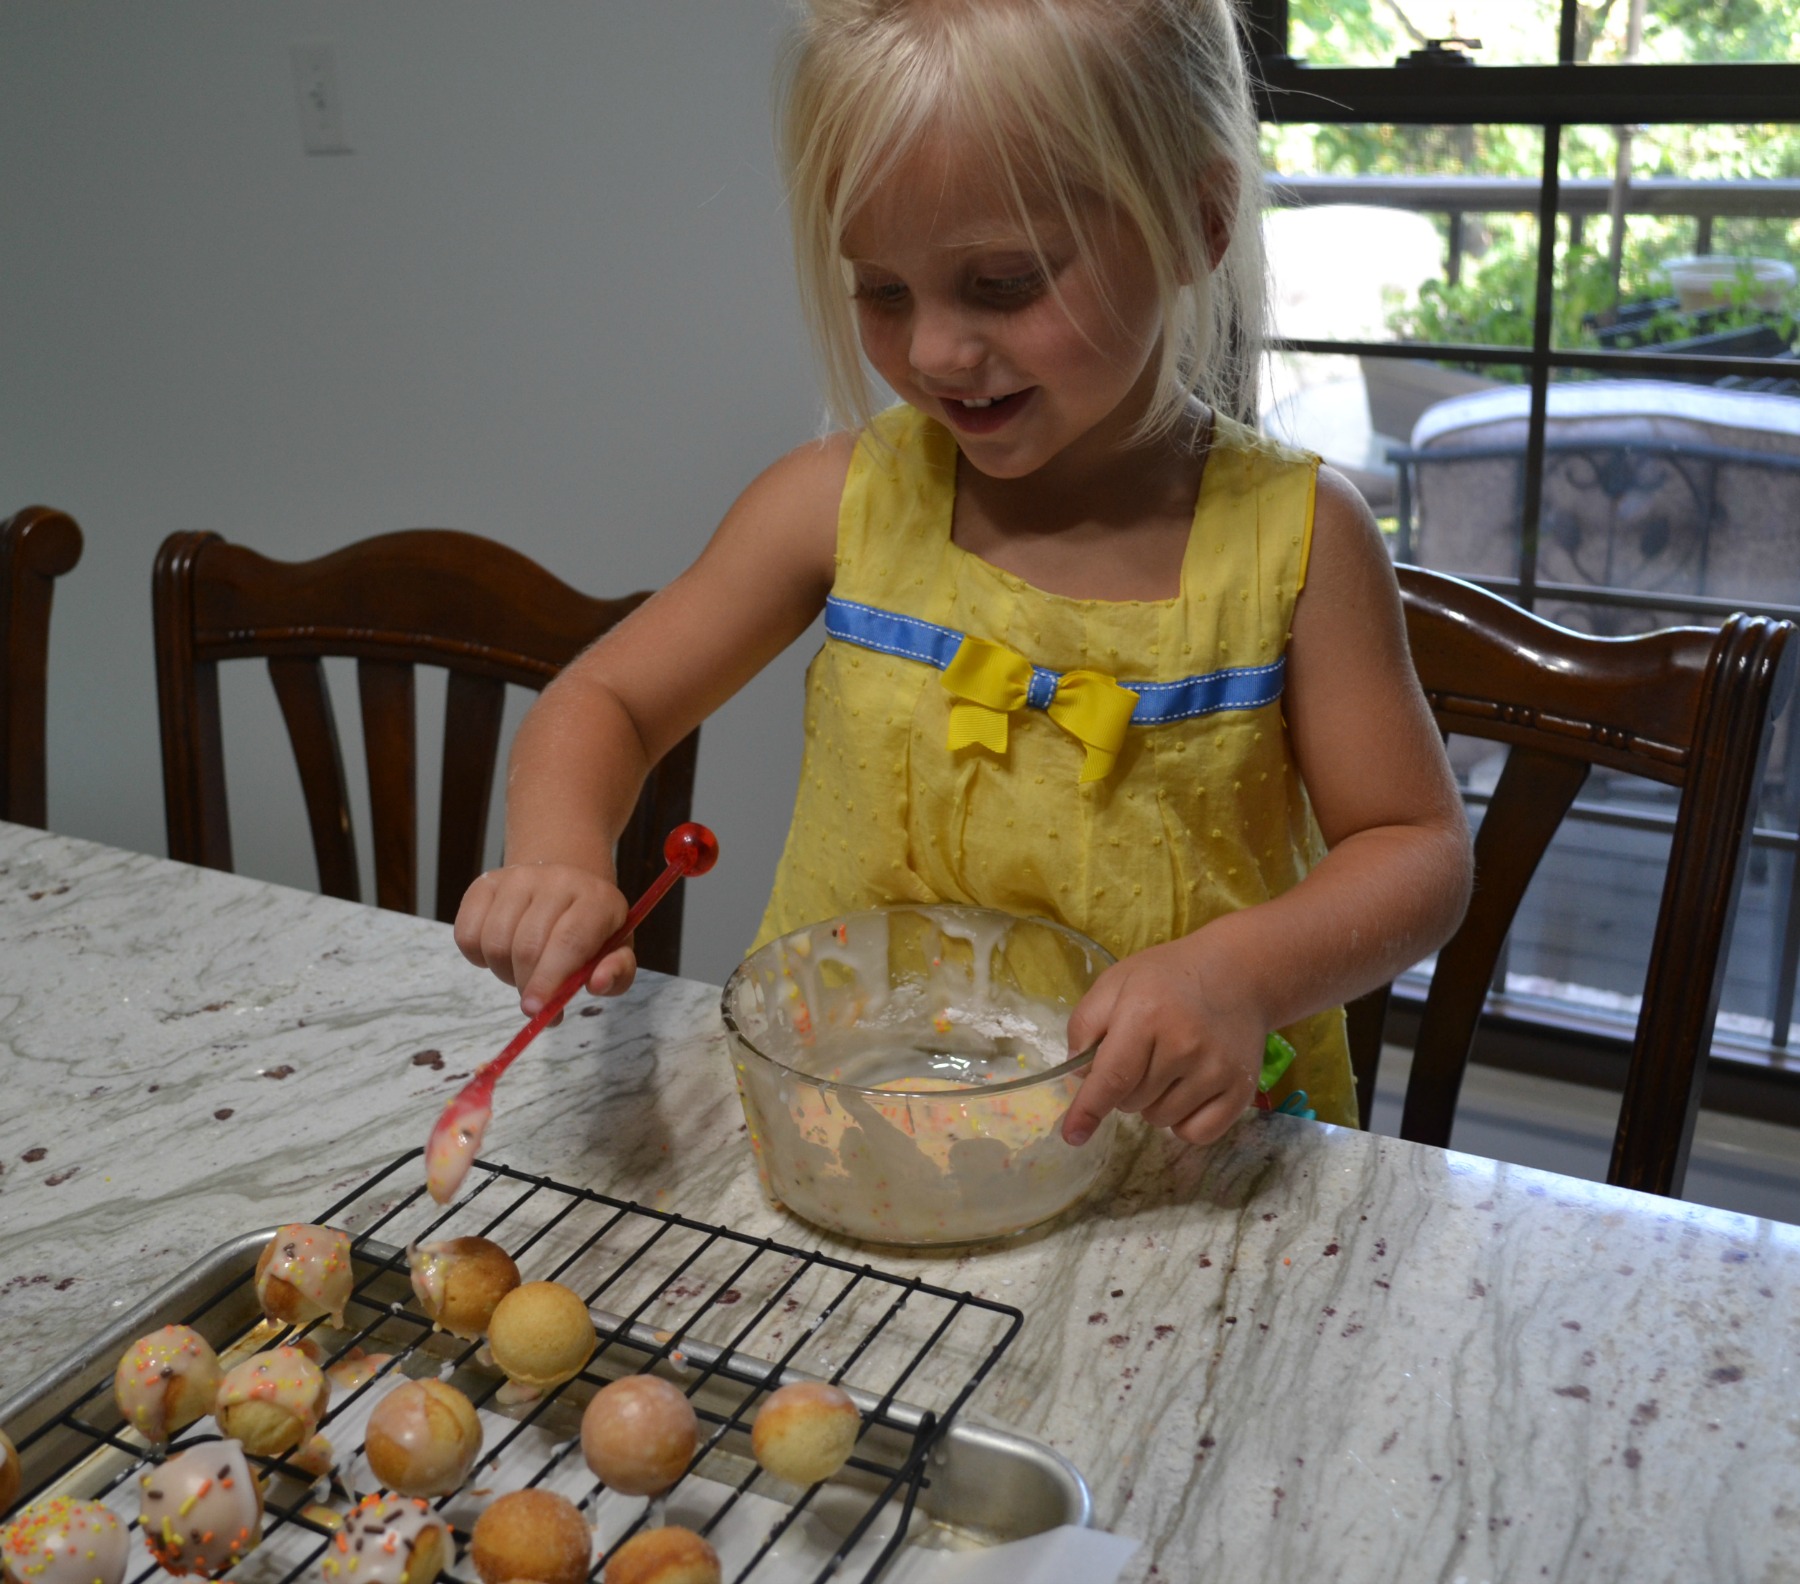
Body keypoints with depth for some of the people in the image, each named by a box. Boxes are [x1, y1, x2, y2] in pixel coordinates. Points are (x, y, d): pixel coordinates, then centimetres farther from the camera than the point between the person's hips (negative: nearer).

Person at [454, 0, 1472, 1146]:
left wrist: (1244, 973, -24)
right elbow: (603, 704, 5)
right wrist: (560, 858, -17)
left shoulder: (1295, 535, -8)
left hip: (1183, 1149, 0)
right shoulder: (848, 500, -4)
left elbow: (1419, 851, -3)